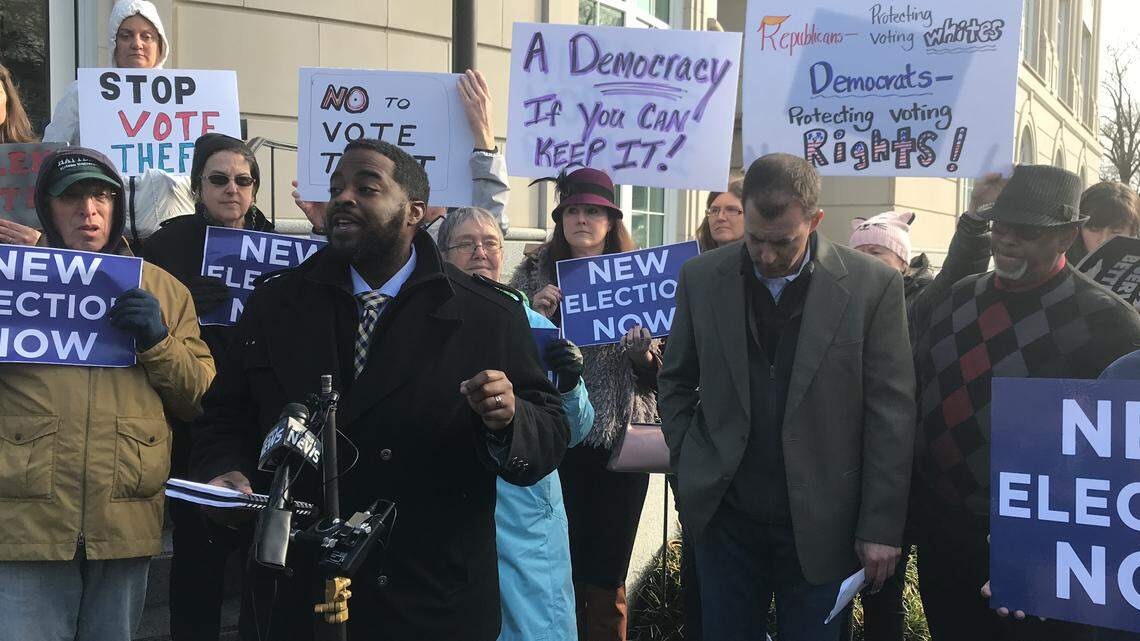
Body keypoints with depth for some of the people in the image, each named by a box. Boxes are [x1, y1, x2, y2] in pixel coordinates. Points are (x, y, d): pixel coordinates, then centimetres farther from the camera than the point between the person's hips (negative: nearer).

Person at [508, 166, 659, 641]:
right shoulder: (533, 277, 6)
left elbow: (655, 379, 6)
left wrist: (643, 353, -14)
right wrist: (535, 314, -10)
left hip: (617, 442, 0)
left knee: (605, 578, 5)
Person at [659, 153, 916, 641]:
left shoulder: (872, 285, -8)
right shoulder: (702, 278, 0)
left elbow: (890, 414, -6)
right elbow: (675, 382, 12)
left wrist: (881, 527, -8)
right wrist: (687, 466, 2)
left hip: (819, 525, -2)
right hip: (725, 515, 2)